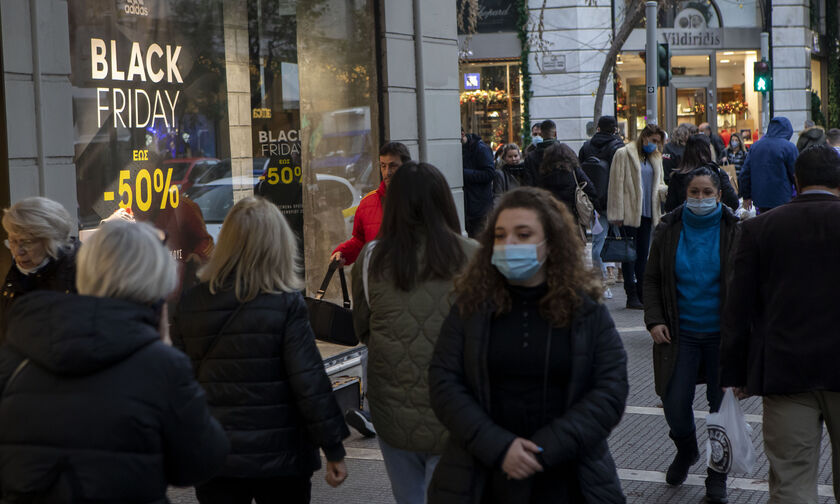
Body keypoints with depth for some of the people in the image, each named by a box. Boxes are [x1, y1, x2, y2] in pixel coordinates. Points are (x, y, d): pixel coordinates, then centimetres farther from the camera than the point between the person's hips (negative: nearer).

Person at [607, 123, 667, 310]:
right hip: (629, 213, -6)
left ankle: (642, 293, 14)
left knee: (643, 254, 9)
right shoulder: (624, 154, -5)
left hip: (647, 213, 6)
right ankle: (632, 296, 1)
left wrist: (665, 190, -4)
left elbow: (658, 183, 22)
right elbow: (617, 185, -8)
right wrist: (617, 214, -13)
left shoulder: (655, 158, 16)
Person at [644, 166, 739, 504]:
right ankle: (686, 451, 32)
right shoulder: (668, 230, 2)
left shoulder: (734, 231, -3)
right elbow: (652, 280, 8)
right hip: (681, 333, 1)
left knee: (721, 405, 5)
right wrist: (654, 320, -4)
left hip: (721, 333, -1)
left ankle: (717, 476, 23)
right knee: (674, 404, -2)